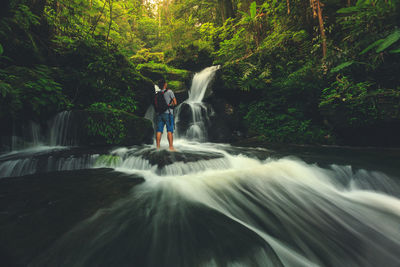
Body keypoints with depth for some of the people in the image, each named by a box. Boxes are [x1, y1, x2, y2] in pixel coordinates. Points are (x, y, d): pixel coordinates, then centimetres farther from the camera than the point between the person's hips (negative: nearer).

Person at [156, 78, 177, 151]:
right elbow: (175, 103, -2)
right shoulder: (169, 92, -1)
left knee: (159, 131, 3)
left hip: (159, 114, 5)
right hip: (168, 113, -4)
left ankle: (158, 147, 4)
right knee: (170, 131, -5)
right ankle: (171, 147, -8)